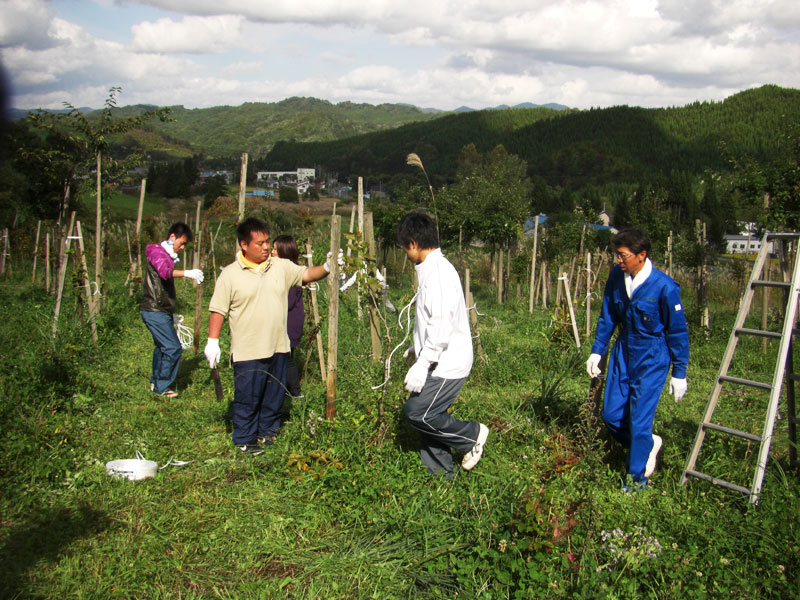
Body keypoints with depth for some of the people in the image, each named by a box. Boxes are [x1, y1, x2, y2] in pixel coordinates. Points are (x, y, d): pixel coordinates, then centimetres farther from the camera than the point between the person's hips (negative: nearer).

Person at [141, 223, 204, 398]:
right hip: (155, 311, -10)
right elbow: (164, 272, -34)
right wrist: (187, 273, -41)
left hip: (161, 311, 10)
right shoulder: (157, 252, -12)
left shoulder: (168, 256, 18)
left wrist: (171, 313, 26)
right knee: (173, 348, -11)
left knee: (162, 347, 17)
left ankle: (156, 382, 29)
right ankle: (161, 387, -3)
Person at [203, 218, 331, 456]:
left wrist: (326, 268, -16)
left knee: (274, 396, 15)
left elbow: (306, 275, 4)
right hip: (248, 352, -4)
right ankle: (245, 439, 20)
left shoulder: (281, 267, 4)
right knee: (247, 398, 4)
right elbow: (218, 310, -4)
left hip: (277, 347, 4)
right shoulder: (230, 275, -5)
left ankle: (268, 431, 32)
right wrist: (213, 341, -10)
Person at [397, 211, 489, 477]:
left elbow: (441, 324, -26)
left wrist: (422, 364, -25)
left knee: (417, 412, -11)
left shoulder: (438, 272, -19)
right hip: (439, 361, 10)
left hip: (447, 364, -10)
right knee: (427, 415, 10)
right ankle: (440, 474, 19)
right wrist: (419, 349, 32)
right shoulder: (432, 268, 14)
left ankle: (472, 434, 6)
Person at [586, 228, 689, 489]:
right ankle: (648, 444, 35)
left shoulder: (664, 287, -21)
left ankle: (638, 478, 15)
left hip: (652, 357, -6)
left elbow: (678, 330, -12)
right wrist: (597, 350, 7)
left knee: (639, 418, -4)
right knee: (611, 414, 8)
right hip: (623, 350, 6)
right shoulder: (616, 276, -6)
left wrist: (679, 372, -7)